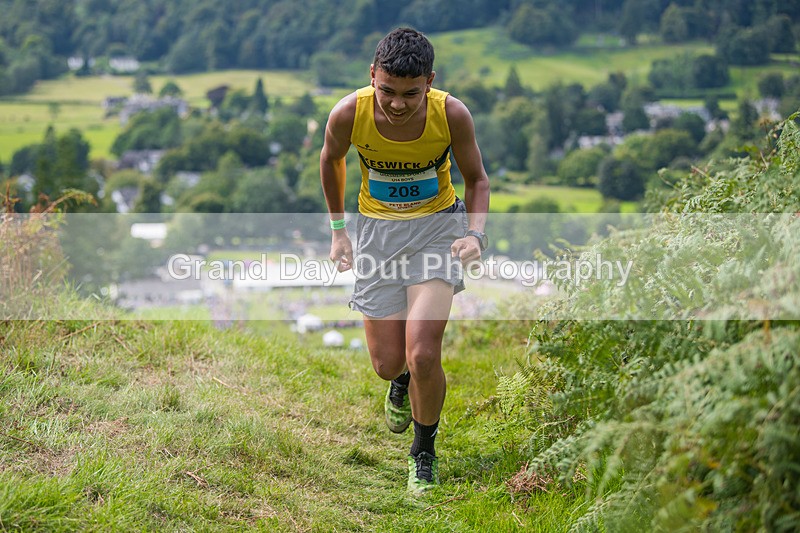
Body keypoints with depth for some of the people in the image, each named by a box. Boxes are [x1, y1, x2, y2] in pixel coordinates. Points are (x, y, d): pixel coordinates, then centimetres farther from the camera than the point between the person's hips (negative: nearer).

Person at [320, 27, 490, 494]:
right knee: (388, 363, 4)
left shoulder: (452, 114, -22)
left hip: (438, 225, -2)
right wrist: (338, 228, 9)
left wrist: (476, 234, -20)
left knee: (423, 355, -16)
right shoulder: (349, 114, -21)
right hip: (378, 229, 2)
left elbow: (477, 179, -3)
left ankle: (424, 453, 11)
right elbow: (331, 160, 4)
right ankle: (402, 381, 45)